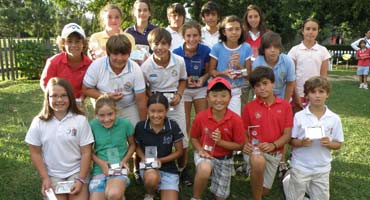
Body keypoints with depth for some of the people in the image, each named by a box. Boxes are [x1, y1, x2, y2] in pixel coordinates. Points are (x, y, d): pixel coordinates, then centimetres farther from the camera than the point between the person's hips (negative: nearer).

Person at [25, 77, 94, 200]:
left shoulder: (80, 120, -8)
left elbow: (86, 153, -6)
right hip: (52, 175, 1)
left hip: (76, 172, -1)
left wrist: (81, 180, -10)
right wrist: (45, 178, -4)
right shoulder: (39, 122, -4)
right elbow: (35, 153, 3)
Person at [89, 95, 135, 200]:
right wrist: (100, 162, -10)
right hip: (99, 170, 2)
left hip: (119, 169, -2)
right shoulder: (92, 126, -6)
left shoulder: (125, 124, -6)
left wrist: (124, 160, -6)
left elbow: (132, 145, 10)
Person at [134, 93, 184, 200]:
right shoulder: (140, 126, -10)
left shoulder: (173, 126, -12)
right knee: (152, 177, -36)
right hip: (148, 167, 0)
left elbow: (179, 151, -1)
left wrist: (161, 160, -14)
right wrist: (144, 158, -11)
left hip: (168, 169, 1)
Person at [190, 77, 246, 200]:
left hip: (224, 159, 1)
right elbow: (194, 138, 0)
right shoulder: (200, 117, -15)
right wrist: (200, 150, -18)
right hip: (205, 155, -1)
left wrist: (220, 142, -23)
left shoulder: (236, 120, -18)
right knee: (204, 169, -38)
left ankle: (216, 180, 42)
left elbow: (239, 145, -10)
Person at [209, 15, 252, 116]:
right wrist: (224, 73, -22)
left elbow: (248, 74, -2)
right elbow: (211, 71, -4)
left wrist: (238, 65, -20)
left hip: (236, 91, 1)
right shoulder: (217, 48, -9)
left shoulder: (246, 48, -5)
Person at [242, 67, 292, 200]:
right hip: (255, 149, -2)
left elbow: (287, 134, -6)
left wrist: (273, 145, -23)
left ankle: (254, 171, 44)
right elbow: (244, 133, 0)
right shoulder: (249, 107, -7)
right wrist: (245, 145, -21)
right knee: (258, 162, -40)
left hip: (275, 153, 3)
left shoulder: (285, 105, -5)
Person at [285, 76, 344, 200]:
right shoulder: (299, 116, -9)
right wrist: (301, 143, -22)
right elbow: (291, 140, -4)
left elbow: (338, 144, 2)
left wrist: (329, 143, -17)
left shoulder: (334, 119, -5)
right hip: (300, 167, -2)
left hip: (322, 168, 2)